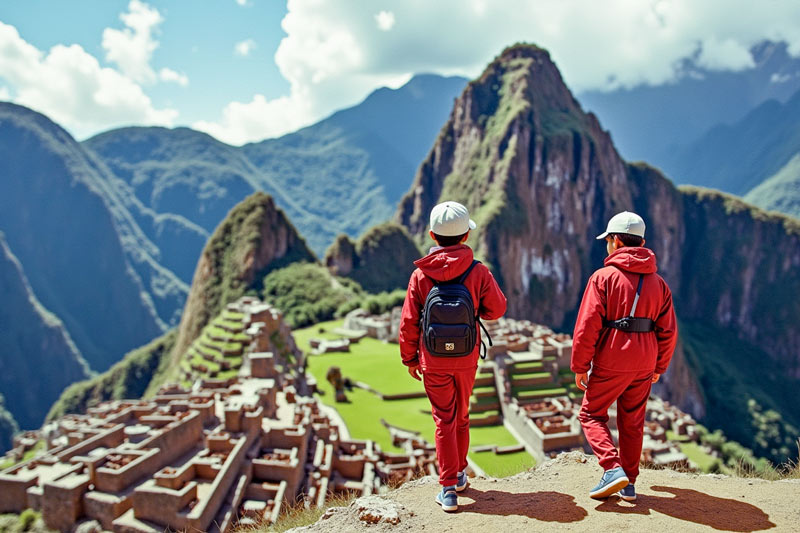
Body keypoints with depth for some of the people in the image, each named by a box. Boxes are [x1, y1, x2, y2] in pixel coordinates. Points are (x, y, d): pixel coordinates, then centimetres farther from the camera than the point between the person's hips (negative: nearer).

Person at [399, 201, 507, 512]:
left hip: (433, 361, -1)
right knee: (461, 416, 19)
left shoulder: (420, 275, -10)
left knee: (443, 419, 6)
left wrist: (409, 358, 7)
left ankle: (448, 489, 3)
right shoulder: (478, 272, -10)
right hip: (467, 359, 1)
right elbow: (496, 310, 0)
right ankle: (459, 474, 34)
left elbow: (408, 322, -6)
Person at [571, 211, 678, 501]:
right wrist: (658, 367, 19)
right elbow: (668, 330, 9)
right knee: (632, 422, 15)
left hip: (610, 362, -5)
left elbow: (588, 325, -13)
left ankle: (613, 469, -7)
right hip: (644, 364, 5)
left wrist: (580, 366, -6)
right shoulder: (658, 282, 8)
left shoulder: (604, 276, -9)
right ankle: (629, 483, 21)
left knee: (591, 414, 9)